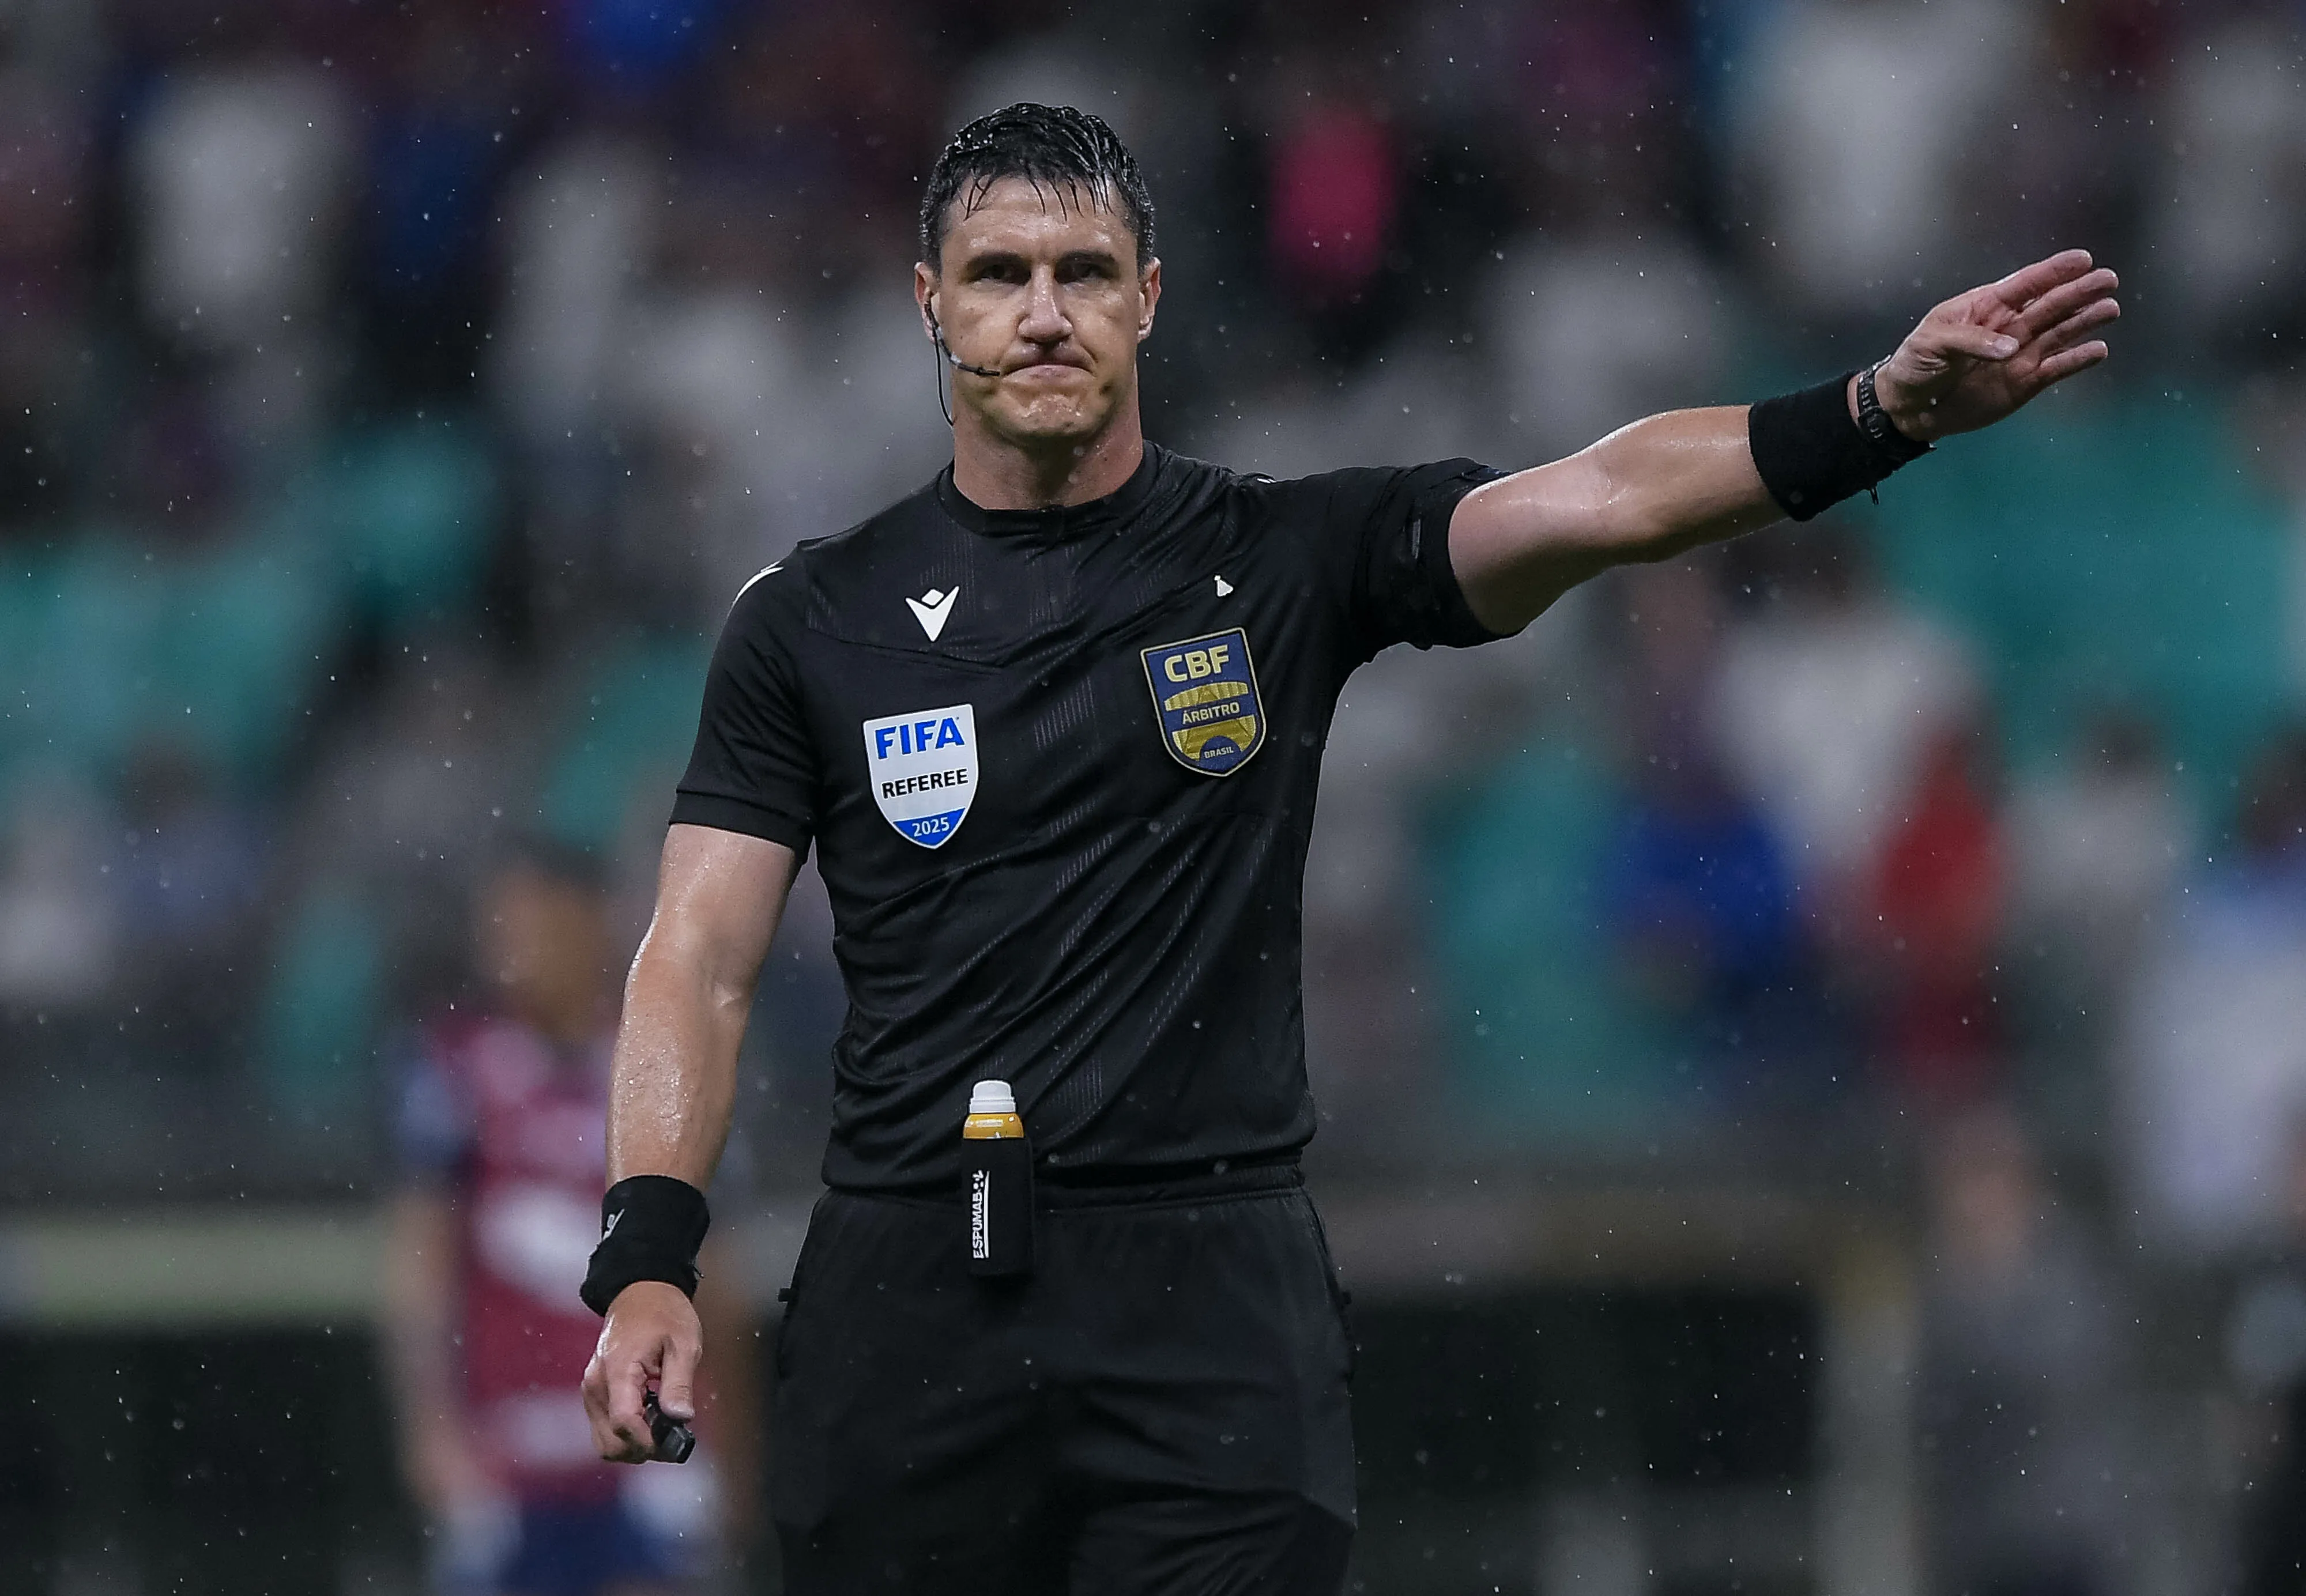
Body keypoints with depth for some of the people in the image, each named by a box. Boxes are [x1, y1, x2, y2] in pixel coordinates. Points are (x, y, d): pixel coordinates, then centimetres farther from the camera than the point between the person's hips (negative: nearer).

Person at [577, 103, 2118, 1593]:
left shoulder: (1288, 561, 5)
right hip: (908, 1303, 1)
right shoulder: (814, 621, 7)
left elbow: (1603, 499, -8)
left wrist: (1886, 410, -25)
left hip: (1217, 1314, -1)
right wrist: (647, 1262, -11)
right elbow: (705, 958, 4)